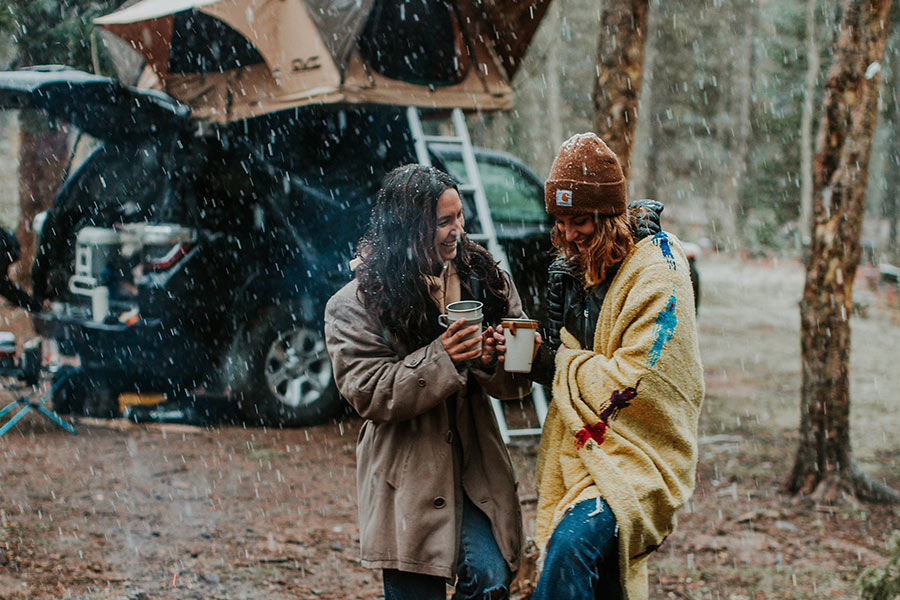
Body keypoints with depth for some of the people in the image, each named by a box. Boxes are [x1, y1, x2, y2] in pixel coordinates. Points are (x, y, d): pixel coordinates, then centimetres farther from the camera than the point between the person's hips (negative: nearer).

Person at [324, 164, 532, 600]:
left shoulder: (483, 277, 6)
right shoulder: (357, 302, -5)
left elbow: (516, 383, 7)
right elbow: (366, 392, -13)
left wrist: (493, 361, -17)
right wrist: (441, 358, -23)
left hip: (475, 464, 3)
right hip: (409, 480, -3)